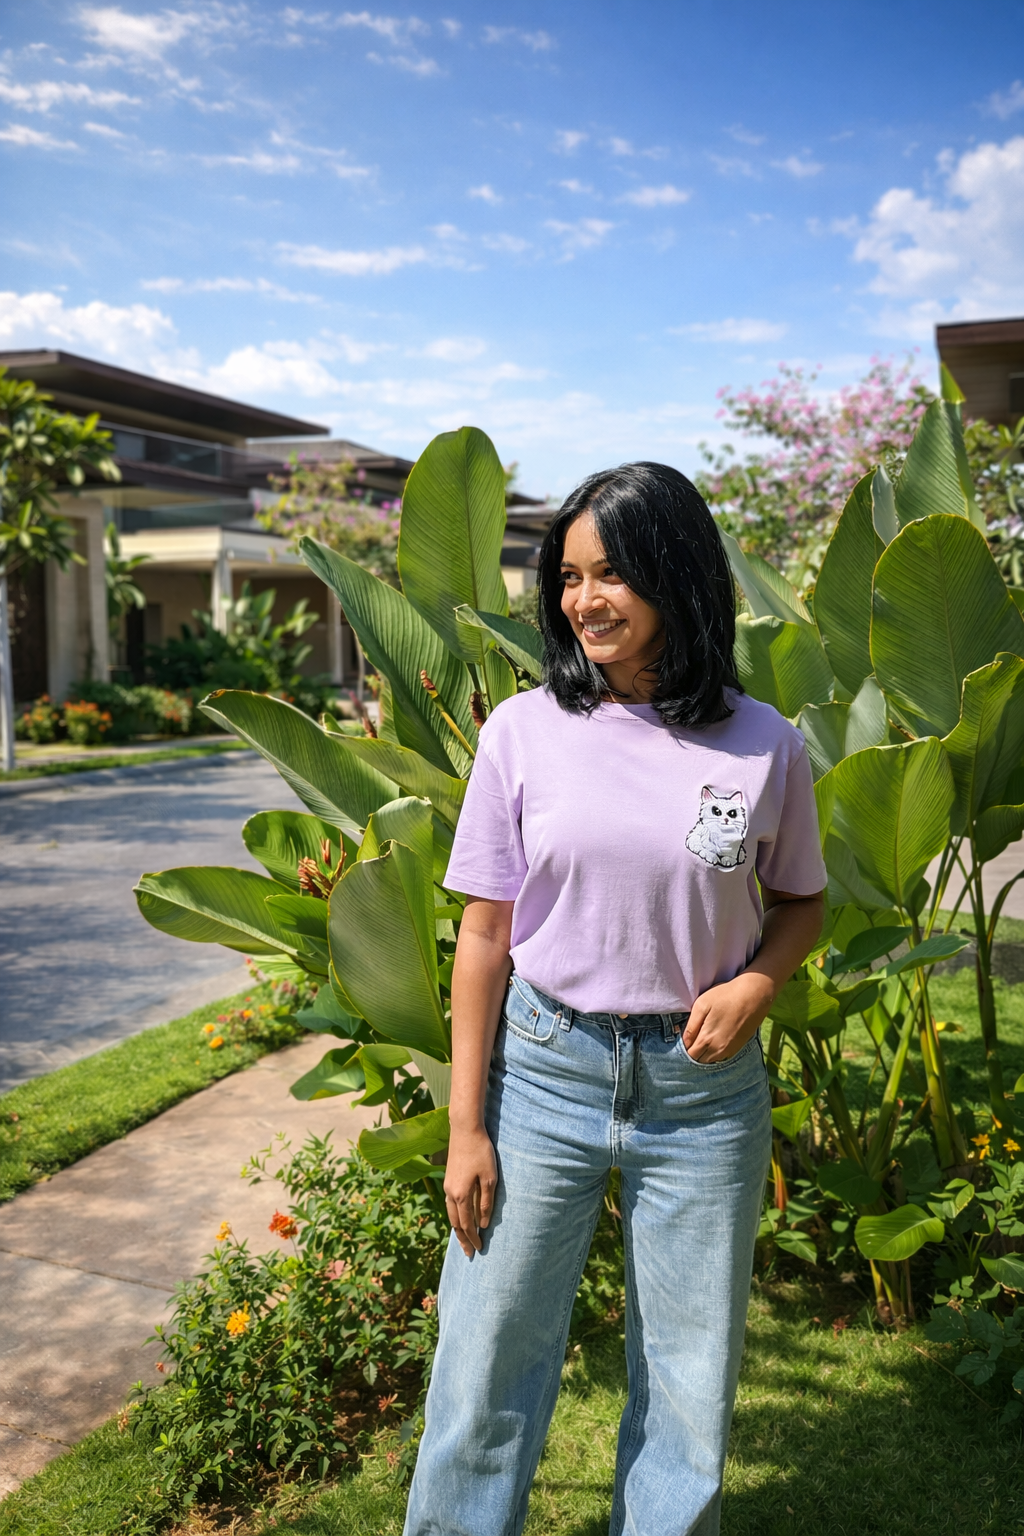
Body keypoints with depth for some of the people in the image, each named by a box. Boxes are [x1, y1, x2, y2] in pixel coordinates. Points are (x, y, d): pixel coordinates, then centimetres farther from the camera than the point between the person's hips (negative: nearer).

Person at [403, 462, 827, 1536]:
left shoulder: (765, 745, -4)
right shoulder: (524, 730, -5)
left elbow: (802, 903, 11)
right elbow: (483, 937, -2)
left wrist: (755, 983, -11)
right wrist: (466, 1127, -2)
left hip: (702, 1088, 1)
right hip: (542, 1072, 0)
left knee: (690, 1383, 15)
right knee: (489, 1364, 10)